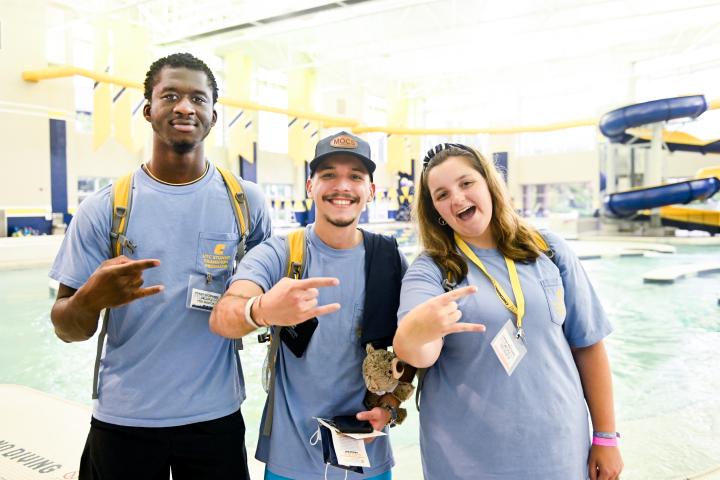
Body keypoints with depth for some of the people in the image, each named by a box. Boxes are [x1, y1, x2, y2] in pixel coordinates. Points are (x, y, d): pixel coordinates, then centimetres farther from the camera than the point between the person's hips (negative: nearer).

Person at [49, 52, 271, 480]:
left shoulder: (246, 201, -4)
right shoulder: (103, 208, -6)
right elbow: (68, 329, -3)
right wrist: (91, 299, -23)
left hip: (217, 417, 0)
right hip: (122, 420, 0)